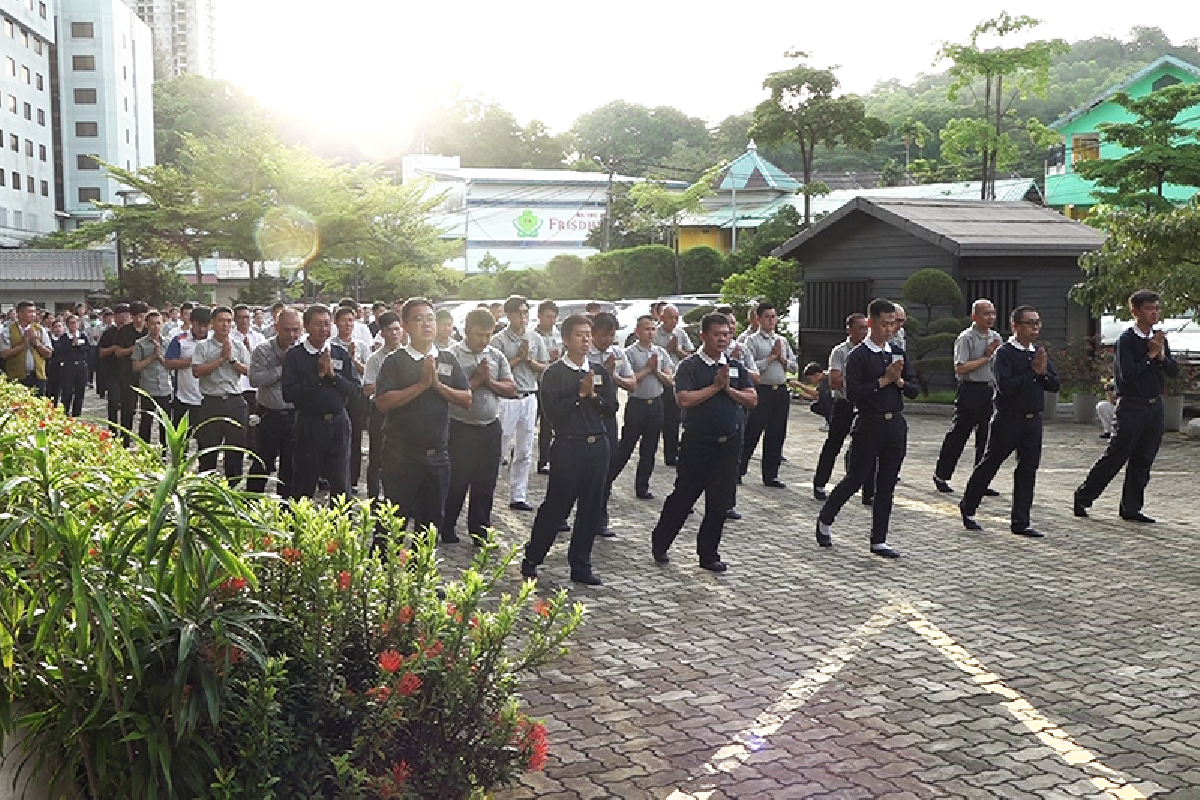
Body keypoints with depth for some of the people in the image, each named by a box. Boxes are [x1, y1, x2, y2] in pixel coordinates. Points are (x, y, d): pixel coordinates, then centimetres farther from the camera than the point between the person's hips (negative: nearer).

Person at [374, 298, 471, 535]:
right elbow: (382, 402, -16)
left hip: (437, 454, 4)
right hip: (401, 454, -4)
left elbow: (467, 400, 2)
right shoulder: (395, 361, -3)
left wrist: (438, 384, -12)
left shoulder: (448, 361, 9)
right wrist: (422, 384, -17)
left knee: (433, 519, 14)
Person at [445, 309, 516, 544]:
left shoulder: (497, 356, 8)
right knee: (456, 483, 5)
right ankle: (446, 529, 21)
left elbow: (511, 390, 4)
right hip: (460, 428, -4)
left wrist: (489, 381, -11)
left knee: (485, 485, 9)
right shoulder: (452, 355, -7)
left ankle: (480, 531, 20)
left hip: (490, 428, 4)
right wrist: (478, 379, -14)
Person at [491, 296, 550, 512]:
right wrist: (519, 357, -12)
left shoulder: (535, 338, 8)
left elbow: (544, 368, 8)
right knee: (498, 448, -2)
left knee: (525, 452, 9)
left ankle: (518, 496, 17)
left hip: (529, 398, 5)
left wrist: (528, 359, -8)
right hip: (506, 398, -5)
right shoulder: (499, 340, -6)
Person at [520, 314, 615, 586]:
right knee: (556, 505, 0)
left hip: (597, 445, 5)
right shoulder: (554, 373, -3)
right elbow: (552, 411, -13)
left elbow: (611, 407, 5)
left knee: (591, 508, 7)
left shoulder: (599, 371, 11)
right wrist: (580, 394, -14)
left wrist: (593, 395, -11)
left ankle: (580, 566, 18)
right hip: (568, 446, -5)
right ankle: (531, 559, 17)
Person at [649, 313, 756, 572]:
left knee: (720, 502, 7)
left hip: (729, 442, 4)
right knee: (683, 495, 6)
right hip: (697, 441, -4)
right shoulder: (689, 366, -6)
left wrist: (728, 388, -11)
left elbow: (752, 400, 3)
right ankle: (660, 542, 26)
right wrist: (716, 386, -14)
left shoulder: (736, 367, 9)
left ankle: (709, 555, 19)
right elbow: (684, 399, -19)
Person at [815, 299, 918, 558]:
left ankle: (878, 541, 15)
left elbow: (915, 390, 9)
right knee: (856, 478, 2)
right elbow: (853, 393, -17)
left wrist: (899, 381, -10)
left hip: (896, 425, 5)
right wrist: (884, 380, -16)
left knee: (887, 485, 8)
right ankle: (825, 520, 25)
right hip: (869, 425, -5)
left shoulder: (898, 353, 11)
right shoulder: (858, 356, -8)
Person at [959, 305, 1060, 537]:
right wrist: (1033, 372, -14)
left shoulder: (1039, 352, 10)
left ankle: (1020, 522, 13)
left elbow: (1054, 384, 7)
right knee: (989, 465, 5)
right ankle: (967, 509, 21)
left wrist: (1043, 372, -12)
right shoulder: (1004, 353, -10)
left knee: (1028, 470, 6)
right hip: (1007, 419, -6)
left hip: (1033, 420, 6)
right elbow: (1005, 386, -23)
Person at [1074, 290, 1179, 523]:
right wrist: (1150, 355, -14)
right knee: (1115, 457, -3)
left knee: (1143, 460, 8)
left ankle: (1131, 508, 15)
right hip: (1131, 406, -7)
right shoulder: (1127, 339, -11)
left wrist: (1161, 356, -11)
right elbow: (1127, 374, -21)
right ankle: (1082, 499, 9)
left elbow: (1174, 371, 7)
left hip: (1155, 406, 7)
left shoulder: (1159, 338, 10)